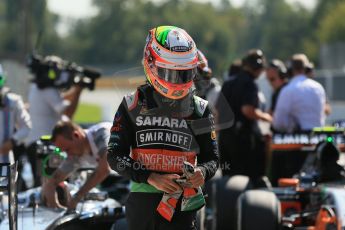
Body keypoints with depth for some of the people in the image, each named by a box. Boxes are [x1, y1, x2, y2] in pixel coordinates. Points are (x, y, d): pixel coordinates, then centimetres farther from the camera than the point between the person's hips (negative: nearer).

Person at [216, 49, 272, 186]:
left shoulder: (228, 83, 14)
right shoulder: (249, 84, -11)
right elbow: (248, 110, -23)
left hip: (225, 134, 8)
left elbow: (218, 108, 18)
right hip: (245, 136, -8)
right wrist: (265, 117, -7)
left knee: (228, 177, 12)